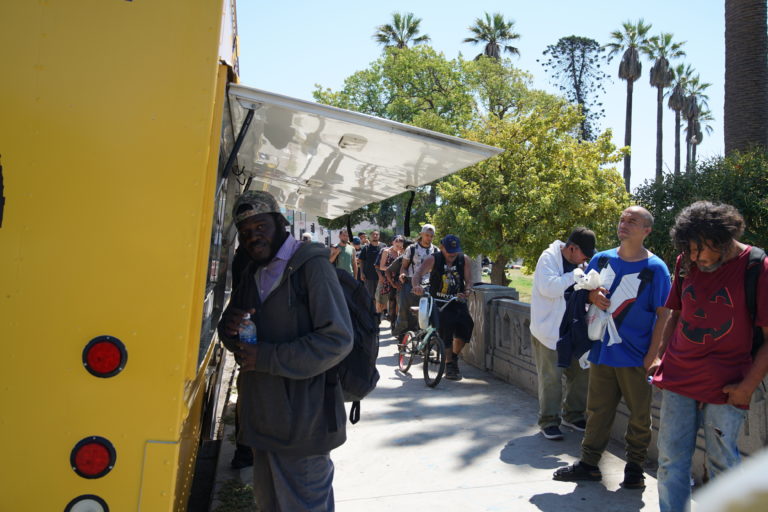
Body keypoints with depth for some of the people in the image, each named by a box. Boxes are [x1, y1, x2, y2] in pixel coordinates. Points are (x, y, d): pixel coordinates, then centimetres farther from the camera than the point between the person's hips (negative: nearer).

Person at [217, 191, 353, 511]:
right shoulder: (253, 272, 10)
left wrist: (267, 358, -22)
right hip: (263, 418, 8)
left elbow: (337, 340, -23)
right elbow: (233, 339, 16)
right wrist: (230, 328, -8)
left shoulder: (311, 265, -15)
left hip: (302, 421, -7)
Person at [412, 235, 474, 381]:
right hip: (437, 302, -2)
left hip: (457, 302, 2)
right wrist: (416, 286, -42)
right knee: (445, 327, -18)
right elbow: (417, 274, -19)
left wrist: (467, 291, -27)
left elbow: (469, 280, -5)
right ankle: (449, 364, 0)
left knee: (466, 325, -16)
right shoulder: (433, 259, -7)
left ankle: (454, 356, 11)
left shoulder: (464, 260, 2)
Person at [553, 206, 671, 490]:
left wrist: (653, 354, -14)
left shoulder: (655, 268, -8)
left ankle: (635, 467, 29)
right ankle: (588, 463, 25)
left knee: (639, 415, 10)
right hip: (602, 352, 4)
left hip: (636, 357, -3)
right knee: (597, 412, 13)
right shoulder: (601, 259, 4)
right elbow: (584, 291, 16)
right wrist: (592, 296, -7)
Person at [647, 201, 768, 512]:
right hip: (678, 379, 4)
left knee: (721, 463, 8)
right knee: (671, 459, 8)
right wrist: (660, 356, 9)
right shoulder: (686, 263, 4)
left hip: (726, 387, -4)